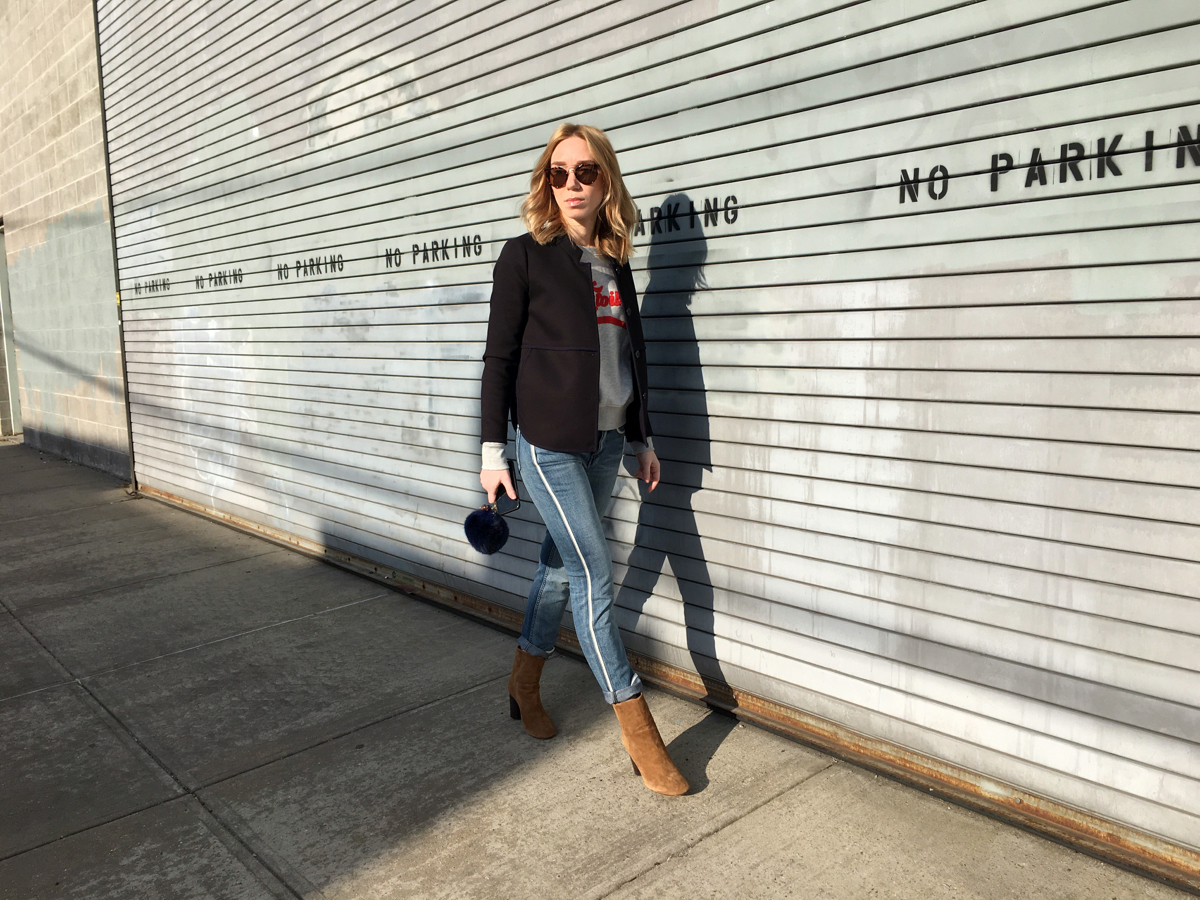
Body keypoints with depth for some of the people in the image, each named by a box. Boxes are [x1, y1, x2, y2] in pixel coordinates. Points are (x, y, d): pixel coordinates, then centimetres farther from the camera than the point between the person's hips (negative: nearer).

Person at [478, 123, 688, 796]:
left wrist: (643, 439, 17)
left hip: (606, 442, 6)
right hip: (549, 442, -6)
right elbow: (500, 357, -5)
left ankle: (525, 683, 33)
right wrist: (493, 451, -8)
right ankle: (638, 727, 4)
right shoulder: (526, 255, -3)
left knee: (563, 563, 13)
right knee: (594, 572, -6)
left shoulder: (617, 265, 12)